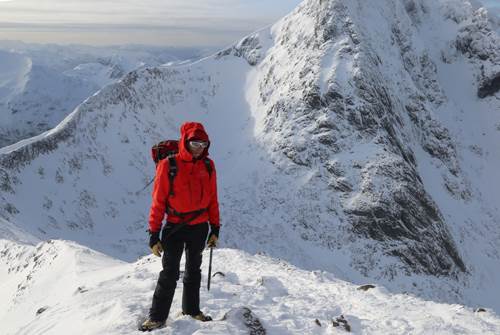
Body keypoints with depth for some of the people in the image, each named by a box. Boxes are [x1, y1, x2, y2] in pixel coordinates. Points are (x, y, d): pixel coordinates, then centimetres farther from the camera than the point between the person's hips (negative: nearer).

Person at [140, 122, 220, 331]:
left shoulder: (208, 165, 0)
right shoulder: (168, 166, -13)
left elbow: (212, 199, 7)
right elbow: (158, 202, -10)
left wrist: (215, 229, 7)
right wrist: (154, 235, -10)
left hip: (200, 227, 4)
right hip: (175, 227, -4)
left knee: (194, 270, 17)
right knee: (170, 273, -4)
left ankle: (191, 310, 31)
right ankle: (157, 316, 7)